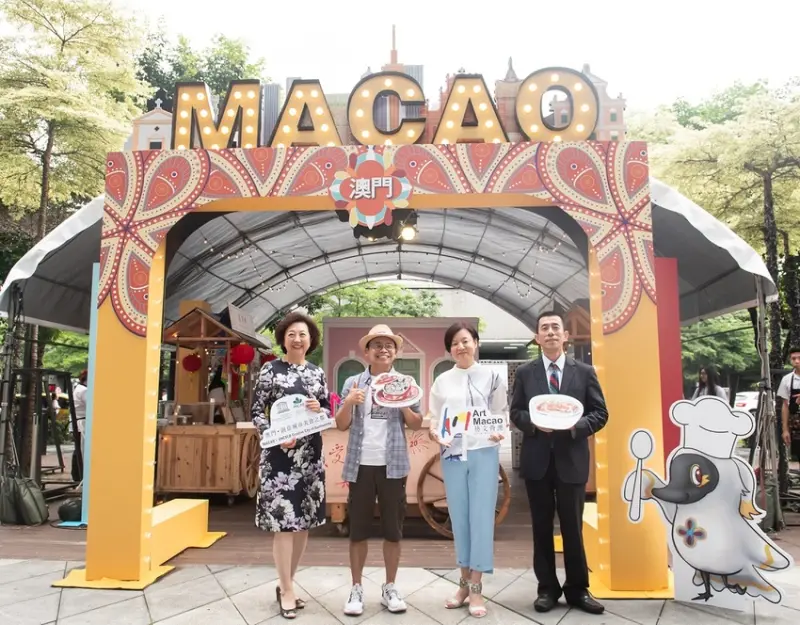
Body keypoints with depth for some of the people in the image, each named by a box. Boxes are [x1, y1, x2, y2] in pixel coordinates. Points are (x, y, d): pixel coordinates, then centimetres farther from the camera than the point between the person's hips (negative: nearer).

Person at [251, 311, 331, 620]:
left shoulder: (317, 372, 10)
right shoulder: (270, 369, -1)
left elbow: (328, 412, 13)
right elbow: (256, 412, -4)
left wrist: (319, 410, -10)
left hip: (311, 454, 4)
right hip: (280, 453, -4)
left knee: (304, 521, 10)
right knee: (283, 520, -2)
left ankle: (286, 583, 26)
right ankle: (287, 591, 13)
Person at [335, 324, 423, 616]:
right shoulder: (353, 383, 3)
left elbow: (417, 424, 4)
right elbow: (341, 424, 2)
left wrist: (403, 405, -14)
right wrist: (349, 402, -17)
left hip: (392, 465, 0)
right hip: (361, 465, 0)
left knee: (393, 529, 8)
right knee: (358, 528, 7)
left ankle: (390, 588, 22)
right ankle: (356, 589, 19)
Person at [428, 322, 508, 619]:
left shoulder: (492, 377, 2)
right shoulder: (442, 381, 6)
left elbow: (502, 413, 4)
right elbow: (433, 419, 8)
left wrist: (499, 432, -15)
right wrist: (434, 434, -12)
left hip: (485, 453, -2)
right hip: (453, 455, 2)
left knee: (481, 517, -1)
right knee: (459, 518, 9)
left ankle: (476, 587, 9)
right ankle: (465, 581, 22)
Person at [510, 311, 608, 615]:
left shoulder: (585, 371, 4)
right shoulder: (524, 373, 5)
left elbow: (600, 413, 2)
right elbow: (515, 413, 5)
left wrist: (576, 425, -16)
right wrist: (534, 422, -15)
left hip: (572, 459, 0)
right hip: (537, 459, 1)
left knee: (573, 528, 8)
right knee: (542, 527, 9)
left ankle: (578, 589, 23)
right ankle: (547, 588, 22)